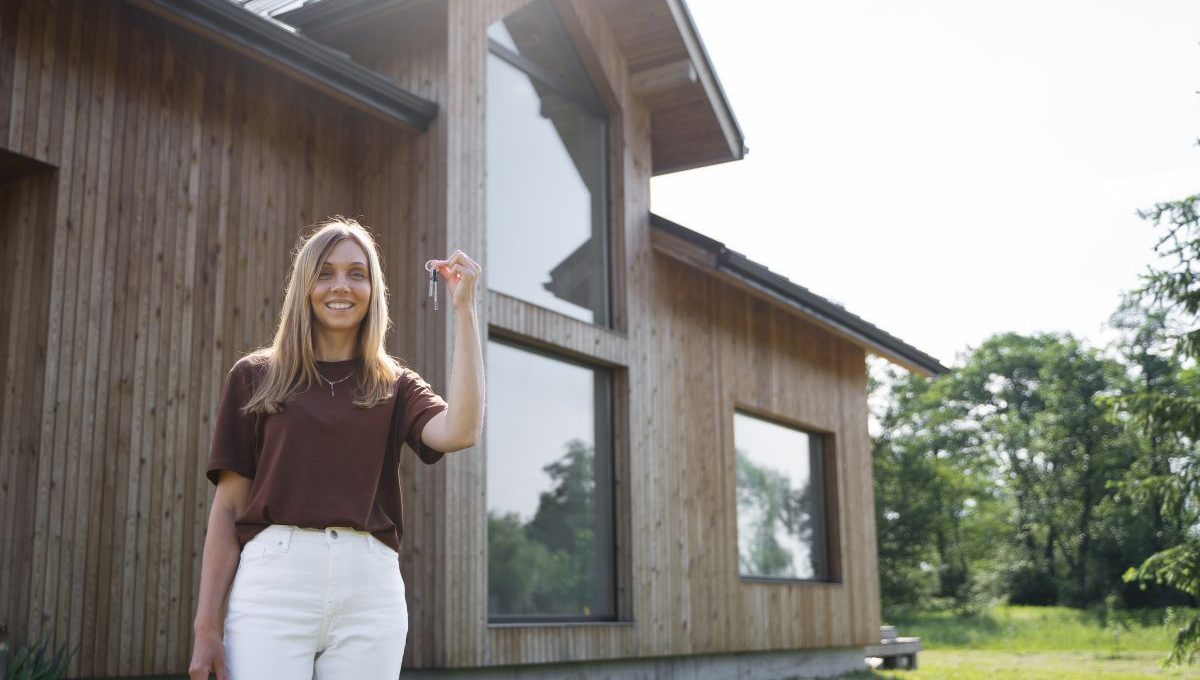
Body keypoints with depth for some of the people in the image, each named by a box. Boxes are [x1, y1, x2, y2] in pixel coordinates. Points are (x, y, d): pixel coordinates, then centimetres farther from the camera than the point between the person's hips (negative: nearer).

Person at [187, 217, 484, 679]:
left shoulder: (395, 386, 12)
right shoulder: (255, 377, 11)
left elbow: (460, 431, -9)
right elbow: (228, 506, 8)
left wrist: (464, 310, -6)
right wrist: (206, 625, 3)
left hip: (370, 589, 1)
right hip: (273, 583, -1)